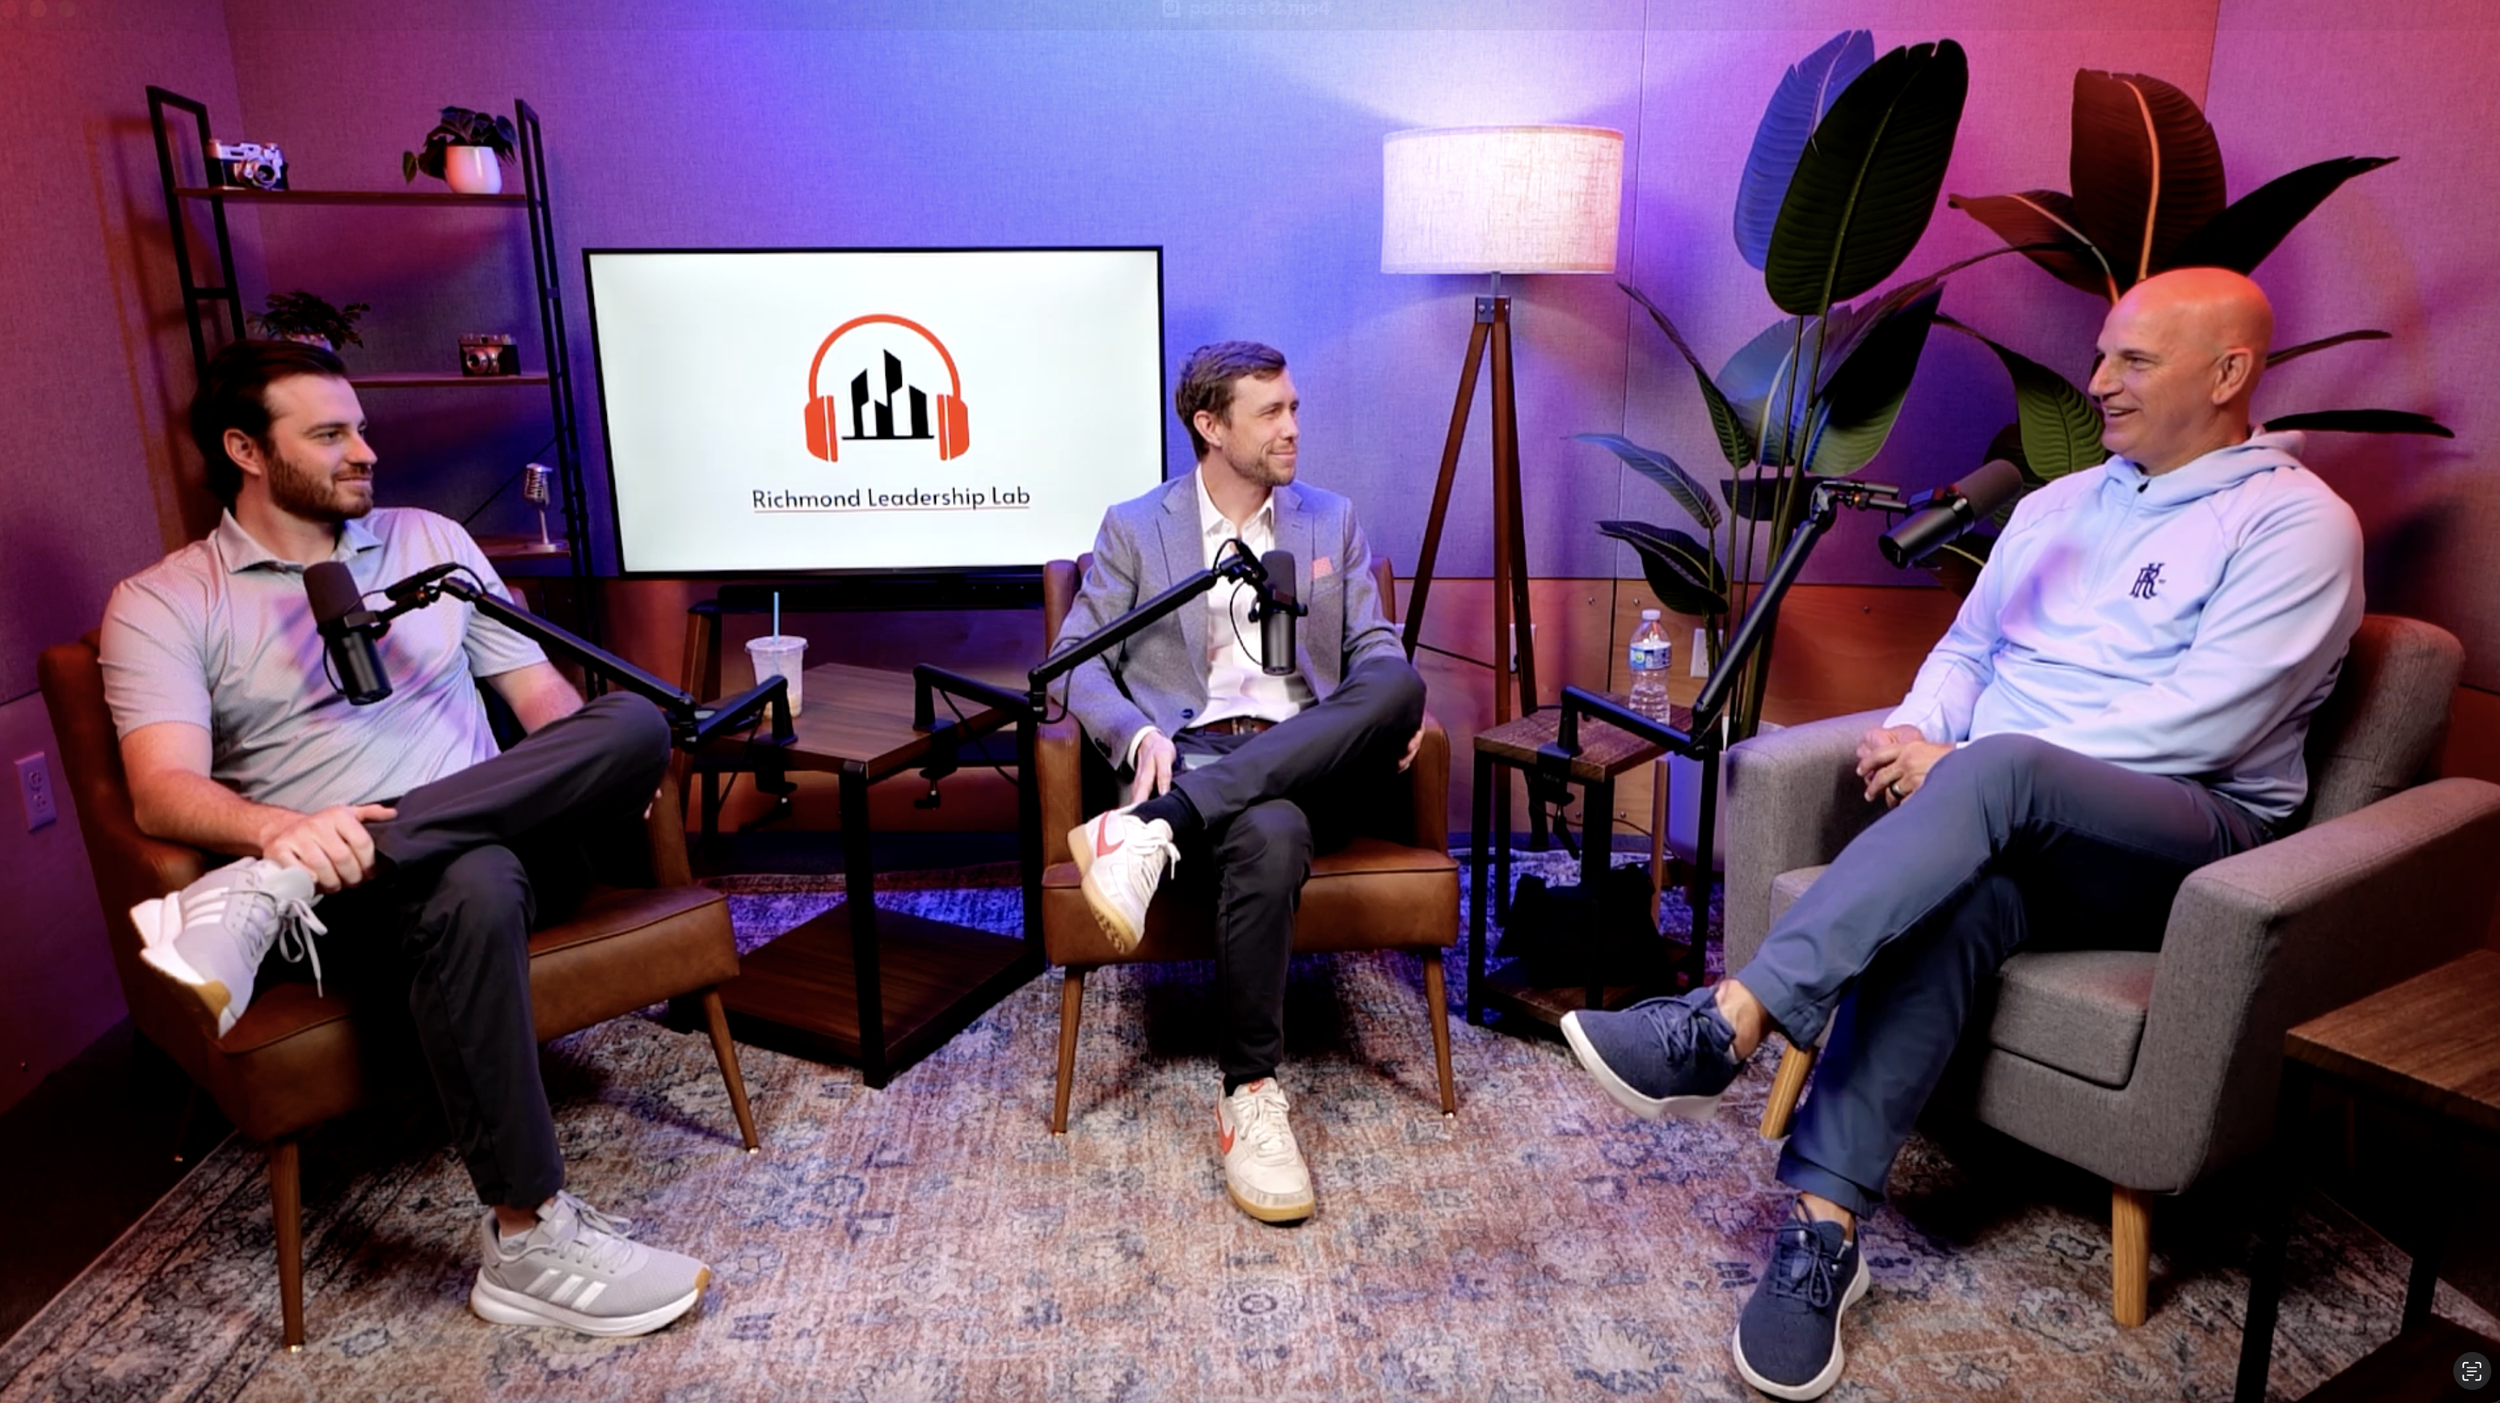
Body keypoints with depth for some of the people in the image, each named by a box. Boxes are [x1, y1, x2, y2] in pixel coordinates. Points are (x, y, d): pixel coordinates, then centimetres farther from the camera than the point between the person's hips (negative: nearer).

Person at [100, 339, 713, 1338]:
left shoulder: (429, 539, 18)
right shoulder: (161, 602, 8)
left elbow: (541, 693, 15)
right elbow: (164, 792, -7)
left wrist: (606, 774, -7)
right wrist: (280, 826, -30)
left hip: (506, 836, 4)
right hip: (345, 905, -3)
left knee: (633, 721, -28)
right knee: (474, 889, -40)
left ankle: (271, 894, -30)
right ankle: (527, 1244, -29)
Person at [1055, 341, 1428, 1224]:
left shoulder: (1332, 521, 20)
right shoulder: (1134, 527, 12)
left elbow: (1375, 648, 15)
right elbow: (1076, 658, 6)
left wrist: (1395, 710, -11)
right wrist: (1139, 734, -16)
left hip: (1308, 763, 3)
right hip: (1194, 759, -3)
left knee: (1399, 683, -31)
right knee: (1269, 835, -39)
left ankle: (1153, 830, -36)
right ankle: (1248, 1100, -26)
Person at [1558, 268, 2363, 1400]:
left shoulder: (2297, 523, -1)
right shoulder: (2055, 507, 21)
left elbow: (2205, 721, -13)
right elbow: (1967, 646, 21)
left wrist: (1958, 761, -17)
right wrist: (1917, 733, -4)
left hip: (2194, 833, -4)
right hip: (2018, 831, 5)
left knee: (1996, 766, -37)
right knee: (1961, 892, -33)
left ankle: (1726, 1025, -43)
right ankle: (1824, 1224, -36)